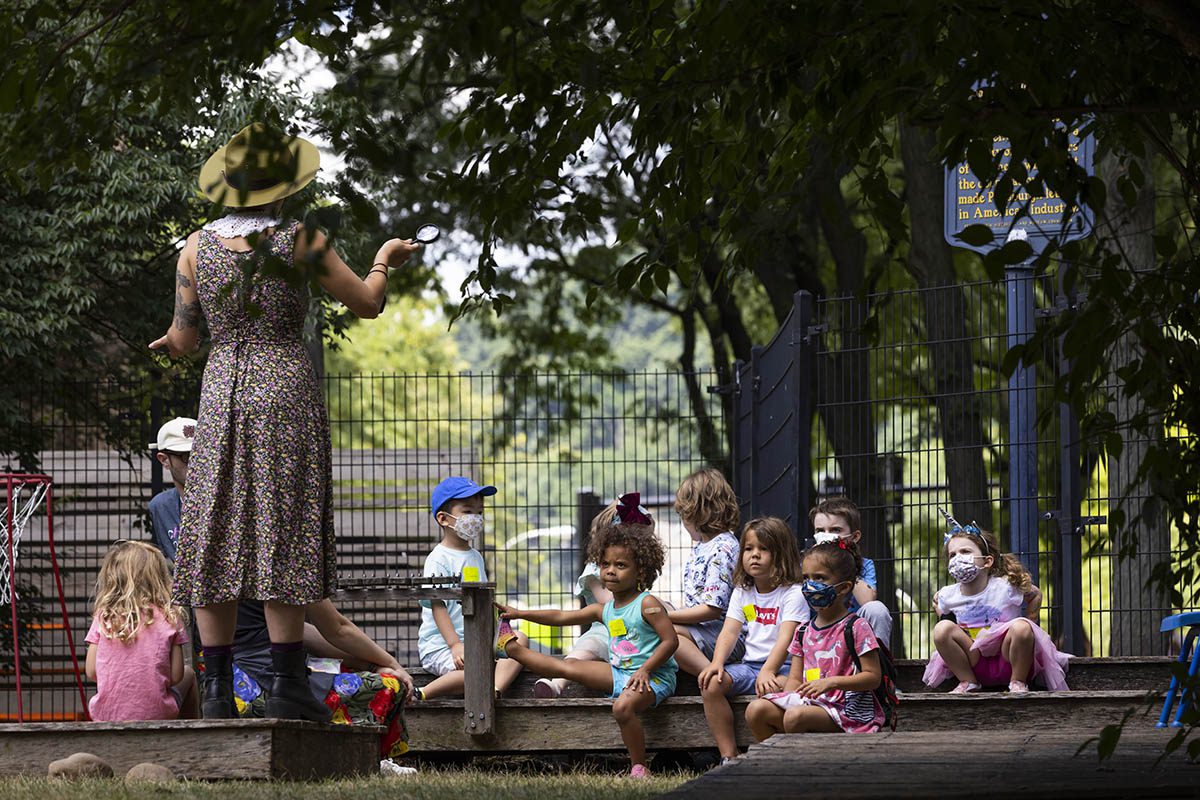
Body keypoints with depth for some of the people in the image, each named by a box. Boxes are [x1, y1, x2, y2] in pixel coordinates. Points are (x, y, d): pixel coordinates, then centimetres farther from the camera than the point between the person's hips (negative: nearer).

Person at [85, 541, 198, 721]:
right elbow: (176, 676, -6)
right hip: (155, 715, -2)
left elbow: (91, 672, 0)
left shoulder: (103, 618, -3)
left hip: (106, 716, 2)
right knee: (188, 674, 30)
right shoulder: (169, 618, -7)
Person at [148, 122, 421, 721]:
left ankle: (217, 690, 1)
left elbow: (184, 341, 7)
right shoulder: (300, 243, -6)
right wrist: (383, 260, 22)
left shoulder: (196, 248, 2)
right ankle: (287, 684, -4)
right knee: (282, 536, -1)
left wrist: (168, 340, 31)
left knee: (216, 537, 4)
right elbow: (367, 304, 2)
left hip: (221, 397, 3)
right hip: (287, 393, -3)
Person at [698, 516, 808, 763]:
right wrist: (717, 662, -17)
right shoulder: (742, 593, 14)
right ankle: (728, 757, -18)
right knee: (711, 684, -19)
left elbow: (786, 638, -18)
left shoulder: (792, 594, -6)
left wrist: (768, 671, -33)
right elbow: (729, 632, 3)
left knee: (772, 689, -38)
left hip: (783, 666, -6)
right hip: (750, 664, 6)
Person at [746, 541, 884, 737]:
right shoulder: (803, 632, 16)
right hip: (809, 701, 7)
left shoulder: (856, 628, -5)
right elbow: (795, 679, 16)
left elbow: (873, 677, -8)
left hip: (844, 707, -7)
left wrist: (831, 682, -19)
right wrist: (785, 700, -6)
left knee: (795, 717, -34)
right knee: (755, 710, -14)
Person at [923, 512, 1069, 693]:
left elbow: (1036, 595, 8)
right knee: (942, 629, -21)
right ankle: (968, 682, -4)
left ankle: (1018, 681, -9)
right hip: (976, 665, 2)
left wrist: (1028, 626, 0)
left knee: (1021, 627, -33)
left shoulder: (1006, 587, -11)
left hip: (1008, 662, -2)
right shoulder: (948, 595, -3)